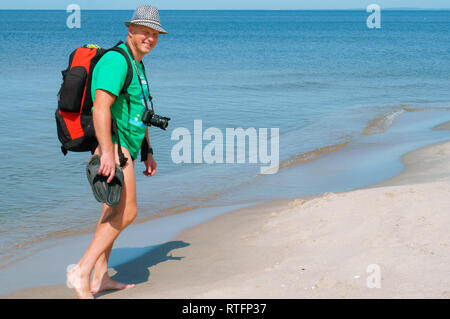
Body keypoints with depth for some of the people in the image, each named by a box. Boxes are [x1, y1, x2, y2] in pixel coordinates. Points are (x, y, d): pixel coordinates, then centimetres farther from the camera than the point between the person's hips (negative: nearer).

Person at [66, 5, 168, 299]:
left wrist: (148, 153, 24)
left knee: (113, 212, 12)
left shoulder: (137, 66, 18)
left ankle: (100, 278, 18)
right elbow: (101, 107, -27)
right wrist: (108, 152, -33)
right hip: (114, 144, -11)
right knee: (127, 212, -13)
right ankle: (82, 272, -14)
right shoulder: (117, 60, -15)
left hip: (125, 147, 11)